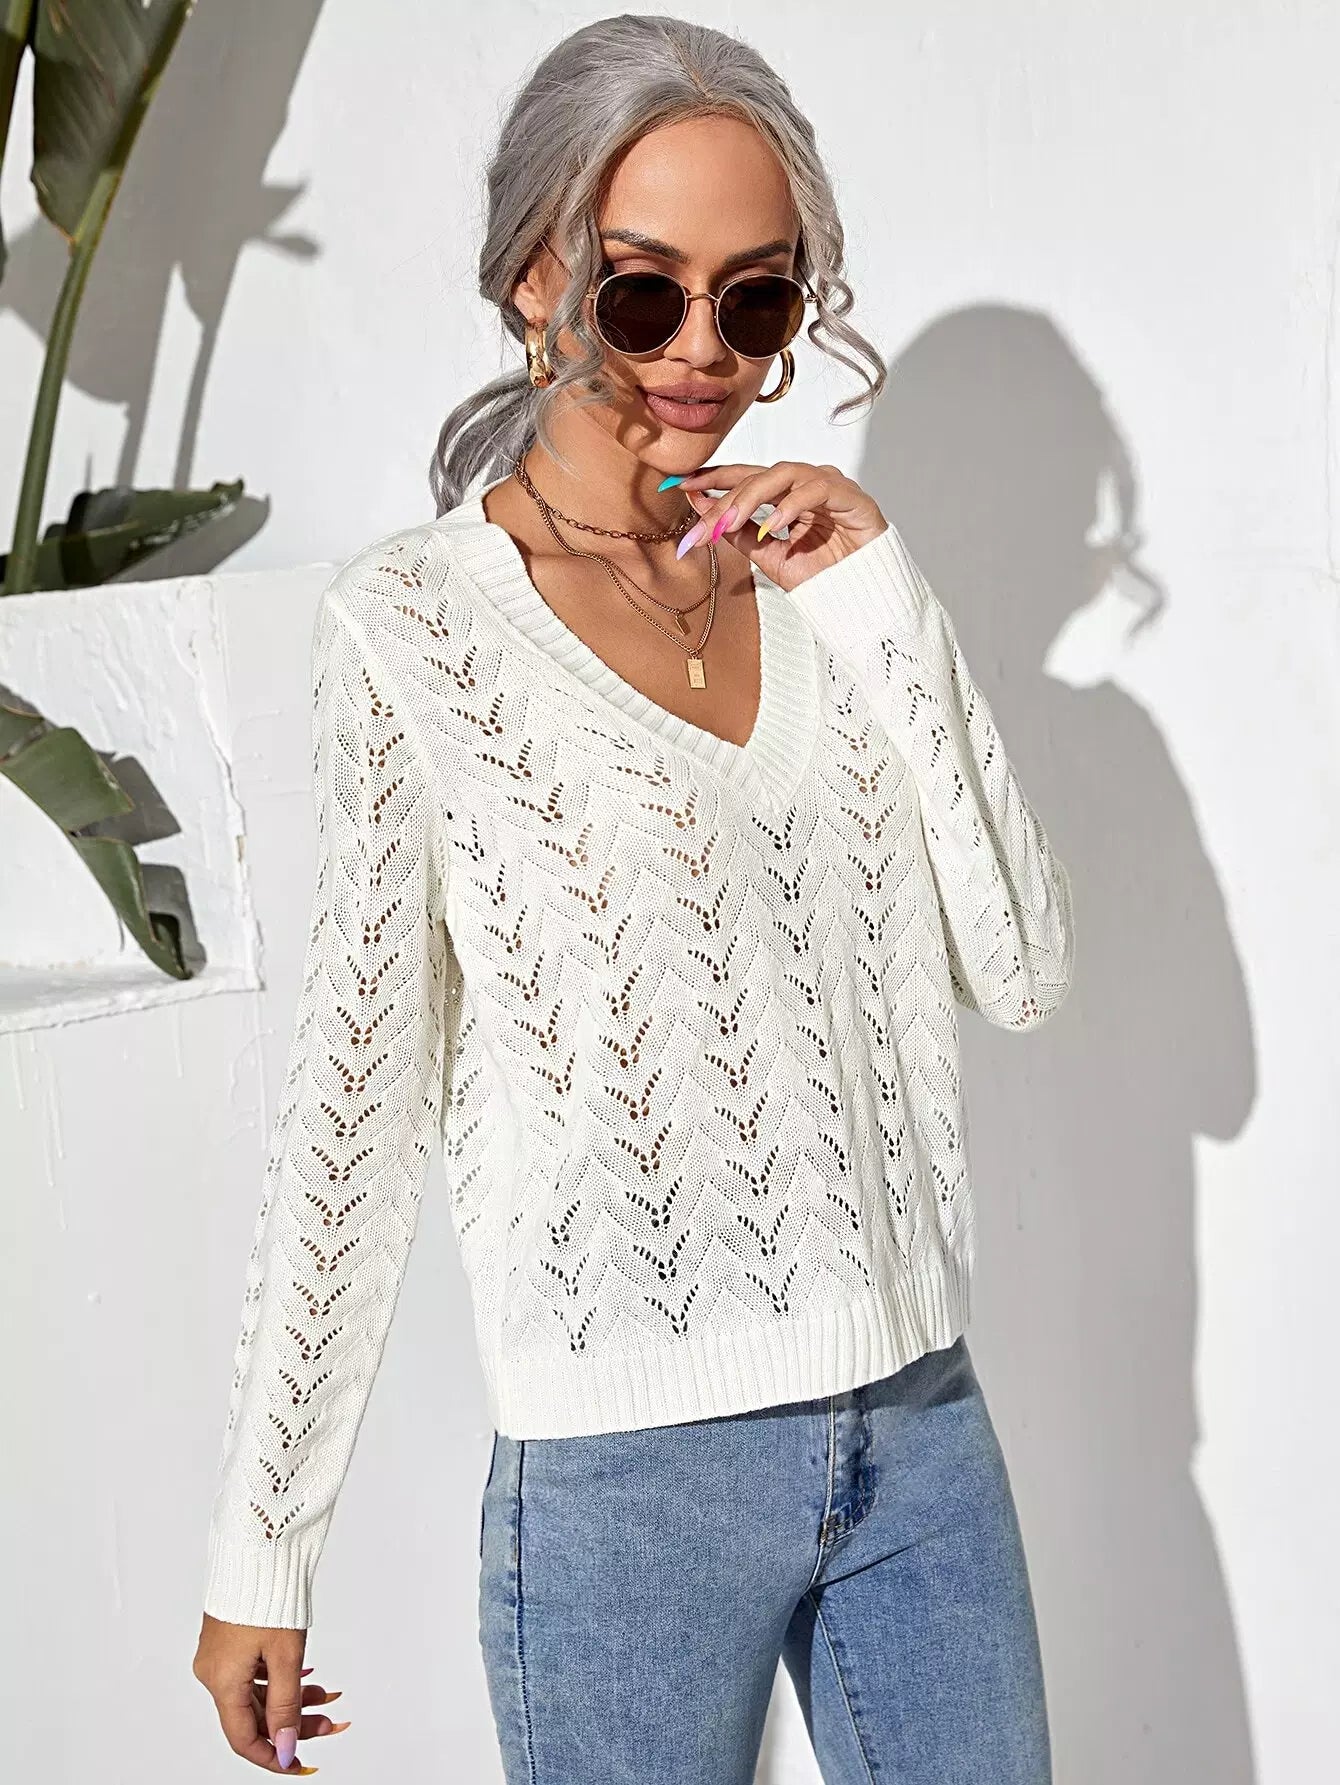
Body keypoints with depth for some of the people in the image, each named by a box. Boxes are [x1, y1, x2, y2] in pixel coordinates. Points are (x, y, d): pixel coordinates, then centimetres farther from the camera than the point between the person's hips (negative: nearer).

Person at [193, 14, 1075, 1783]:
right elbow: (354, 1100, -4)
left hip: (919, 1426, 5)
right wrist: (262, 1543, -2)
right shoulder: (416, 622, -7)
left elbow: (1025, 972, 1)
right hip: (627, 1480, -4)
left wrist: (882, 605, -8)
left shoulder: (824, 574, 6)